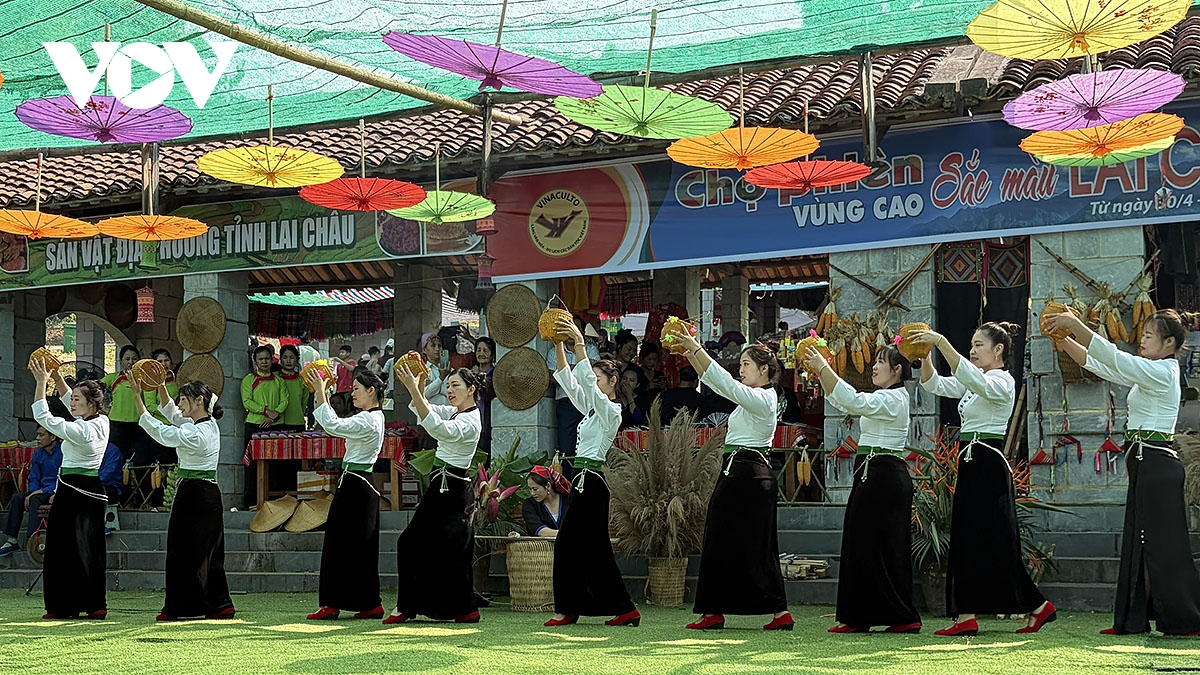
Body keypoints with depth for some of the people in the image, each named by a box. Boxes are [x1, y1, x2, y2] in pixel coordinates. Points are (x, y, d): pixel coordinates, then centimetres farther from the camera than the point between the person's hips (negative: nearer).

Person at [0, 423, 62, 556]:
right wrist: (32, 493, -11)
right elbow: (33, 478, 10)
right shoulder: (38, 454, 9)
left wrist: (42, 491, -20)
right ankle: (11, 541, -12)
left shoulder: (63, 452, -14)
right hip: (43, 490, 7)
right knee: (17, 498, -15)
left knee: (35, 500, -32)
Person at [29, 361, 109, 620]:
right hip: (94, 490, 9)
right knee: (89, 548, 11)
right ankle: (95, 605, 10)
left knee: (63, 547, -1)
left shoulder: (80, 430, -18)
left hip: (72, 490, -9)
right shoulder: (102, 422, 6)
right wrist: (57, 377, 16)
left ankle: (63, 606, 1)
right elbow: (70, 402, 21)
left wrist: (41, 382, -9)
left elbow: (42, 416, -14)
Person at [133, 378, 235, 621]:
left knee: (184, 551, -2)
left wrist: (138, 397, -15)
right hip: (209, 494, 9)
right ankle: (219, 605, 13)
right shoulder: (210, 424, 8)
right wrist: (160, 387, 11)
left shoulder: (196, 434, -20)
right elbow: (170, 412, 21)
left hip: (192, 496, -9)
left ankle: (179, 608, 3)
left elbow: (157, 430, -17)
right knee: (208, 552, 12)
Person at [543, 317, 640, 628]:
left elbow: (587, 380, -21)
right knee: (595, 547, 8)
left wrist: (579, 343, -23)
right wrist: (559, 345, 8)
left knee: (568, 542, -7)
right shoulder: (592, 409, 16)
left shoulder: (610, 411, -9)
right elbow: (568, 380, 16)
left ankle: (568, 608, -2)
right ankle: (624, 609, 11)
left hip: (590, 482, -10)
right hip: (586, 482, 10)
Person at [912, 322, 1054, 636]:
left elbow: (971, 377, -30)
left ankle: (1039, 606, 2)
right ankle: (966, 617, 5)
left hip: (988, 466, -9)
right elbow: (934, 383, 12)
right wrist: (925, 354, -5)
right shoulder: (972, 383, 17)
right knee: (966, 540, 5)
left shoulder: (1002, 381, -10)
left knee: (995, 544, -7)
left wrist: (941, 341, -34)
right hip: (971, 465, 9)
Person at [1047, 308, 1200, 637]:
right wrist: (1064, 338, 7)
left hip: (1157, 464, -10)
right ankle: (1134, 619, 14)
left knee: (1163, 545, -6)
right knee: (1138, 541, 10)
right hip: (1145, 465, 10)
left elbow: (1112, 357, -21)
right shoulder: (1147, 373, 16)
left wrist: (1076, 324, -21)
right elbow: (1095, 363, 17)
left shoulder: (1162, 372, -12)